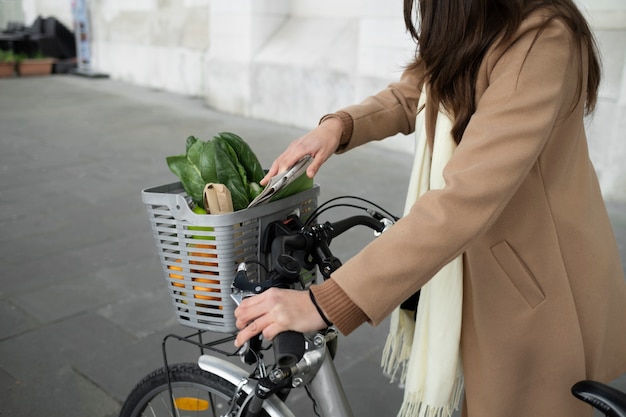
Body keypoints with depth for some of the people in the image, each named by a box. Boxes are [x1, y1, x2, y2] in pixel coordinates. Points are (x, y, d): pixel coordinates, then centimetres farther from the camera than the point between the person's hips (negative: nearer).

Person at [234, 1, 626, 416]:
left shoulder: (541, 43, -31)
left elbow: (466, 200, -39)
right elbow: (410, 96, 10)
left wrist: (325, 303, -41)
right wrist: (338, 125, -11)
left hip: (540, 286, -7)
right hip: (486, 265, 8)